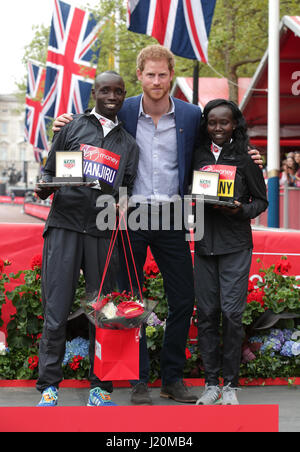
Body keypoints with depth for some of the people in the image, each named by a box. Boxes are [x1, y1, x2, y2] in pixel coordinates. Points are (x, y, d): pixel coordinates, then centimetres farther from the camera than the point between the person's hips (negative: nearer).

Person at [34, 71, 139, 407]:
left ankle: (100, 388, 12)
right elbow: (49, 171, 12)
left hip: (103, 231, 2)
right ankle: (49, 386, 4)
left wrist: (121, 199, -5)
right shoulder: (72, 127, 11)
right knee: (55, 313, -5)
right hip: (64, 225, -2)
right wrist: (44, 188, -11)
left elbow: (128, 189, 18)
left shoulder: (128, 144, 18)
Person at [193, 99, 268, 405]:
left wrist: (240, 210, -13)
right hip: (205, 242, 3)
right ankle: (211, 383, 12)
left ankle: (230, 384, 6)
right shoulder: (198, 156, 9)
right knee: (206, 313, 3)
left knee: (231, 312, -6)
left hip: (235, 244, -3)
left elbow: (261, 200, 5)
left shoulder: (246, 157, 2)